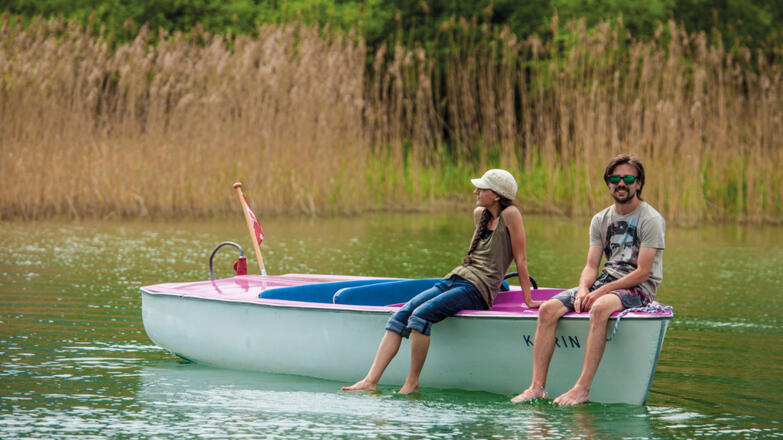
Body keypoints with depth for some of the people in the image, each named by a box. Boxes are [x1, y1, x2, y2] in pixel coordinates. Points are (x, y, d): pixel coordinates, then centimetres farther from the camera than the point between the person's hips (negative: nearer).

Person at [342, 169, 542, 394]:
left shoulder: (510, 215, -5)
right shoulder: (479, 214, 18)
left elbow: (520, 259, -5)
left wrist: (528, 300, -5)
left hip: (477, 289, -8)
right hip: (453, 280, 8)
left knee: (421, 315, -29)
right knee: (400, 316, -13)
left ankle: (412, 383, -22)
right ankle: (371, 380, -22)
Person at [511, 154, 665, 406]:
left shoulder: (651, 220, -7)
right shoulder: (600, 220, 14)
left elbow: (642, 273, -13)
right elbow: (591, 266, 9)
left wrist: (602, 291, -19)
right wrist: (583, 290, -13)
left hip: (639, 289, -7)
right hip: (605, 282, 7)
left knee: (599, 308, -39)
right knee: (548, 309, -15)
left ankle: (582, 388, -39)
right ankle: (537, 386, -19)